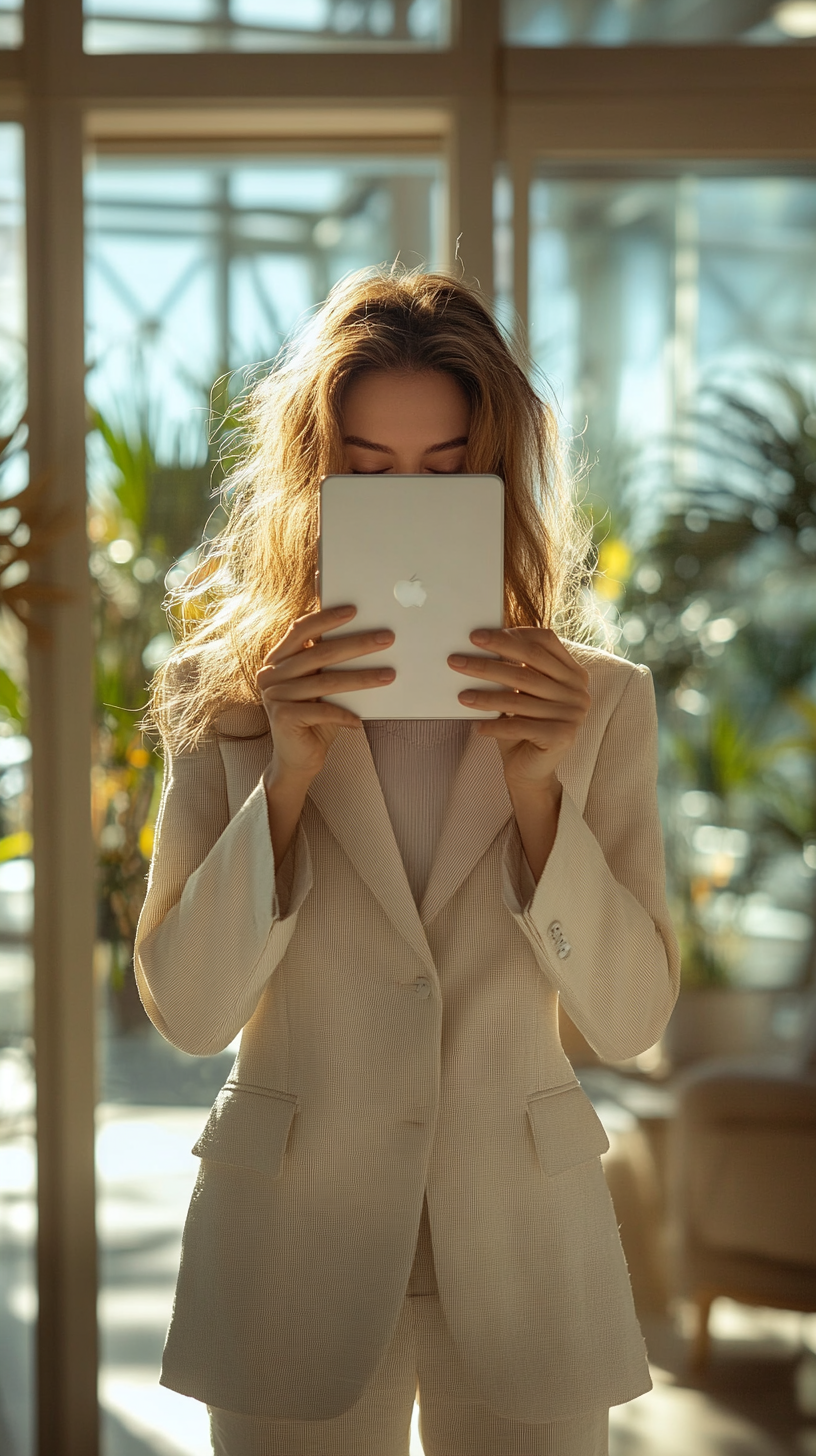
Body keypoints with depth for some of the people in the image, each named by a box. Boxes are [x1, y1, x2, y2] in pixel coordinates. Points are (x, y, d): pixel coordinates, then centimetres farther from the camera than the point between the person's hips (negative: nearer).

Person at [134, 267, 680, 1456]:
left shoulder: (599, 702, 0)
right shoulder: (229, 697, -1)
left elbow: (630, 1020, -4)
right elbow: (186, 1013, -6)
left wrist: (537, 792, -17)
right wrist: (287, 779, -17)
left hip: (526, 1252, 1)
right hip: (293, 1246, 0)